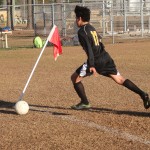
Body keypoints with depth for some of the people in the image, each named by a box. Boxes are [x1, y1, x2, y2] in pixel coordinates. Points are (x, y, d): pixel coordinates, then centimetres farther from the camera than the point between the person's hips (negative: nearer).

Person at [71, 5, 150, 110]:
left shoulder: (82, 31, -7)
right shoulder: (91, 28, 20)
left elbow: (89, 48, -19)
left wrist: (91, 65, -26)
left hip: (97, 61, -8)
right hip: (106, 58, 8)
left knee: (75, 78, 6)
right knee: (120, 80, 7)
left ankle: (85, 103, 7)